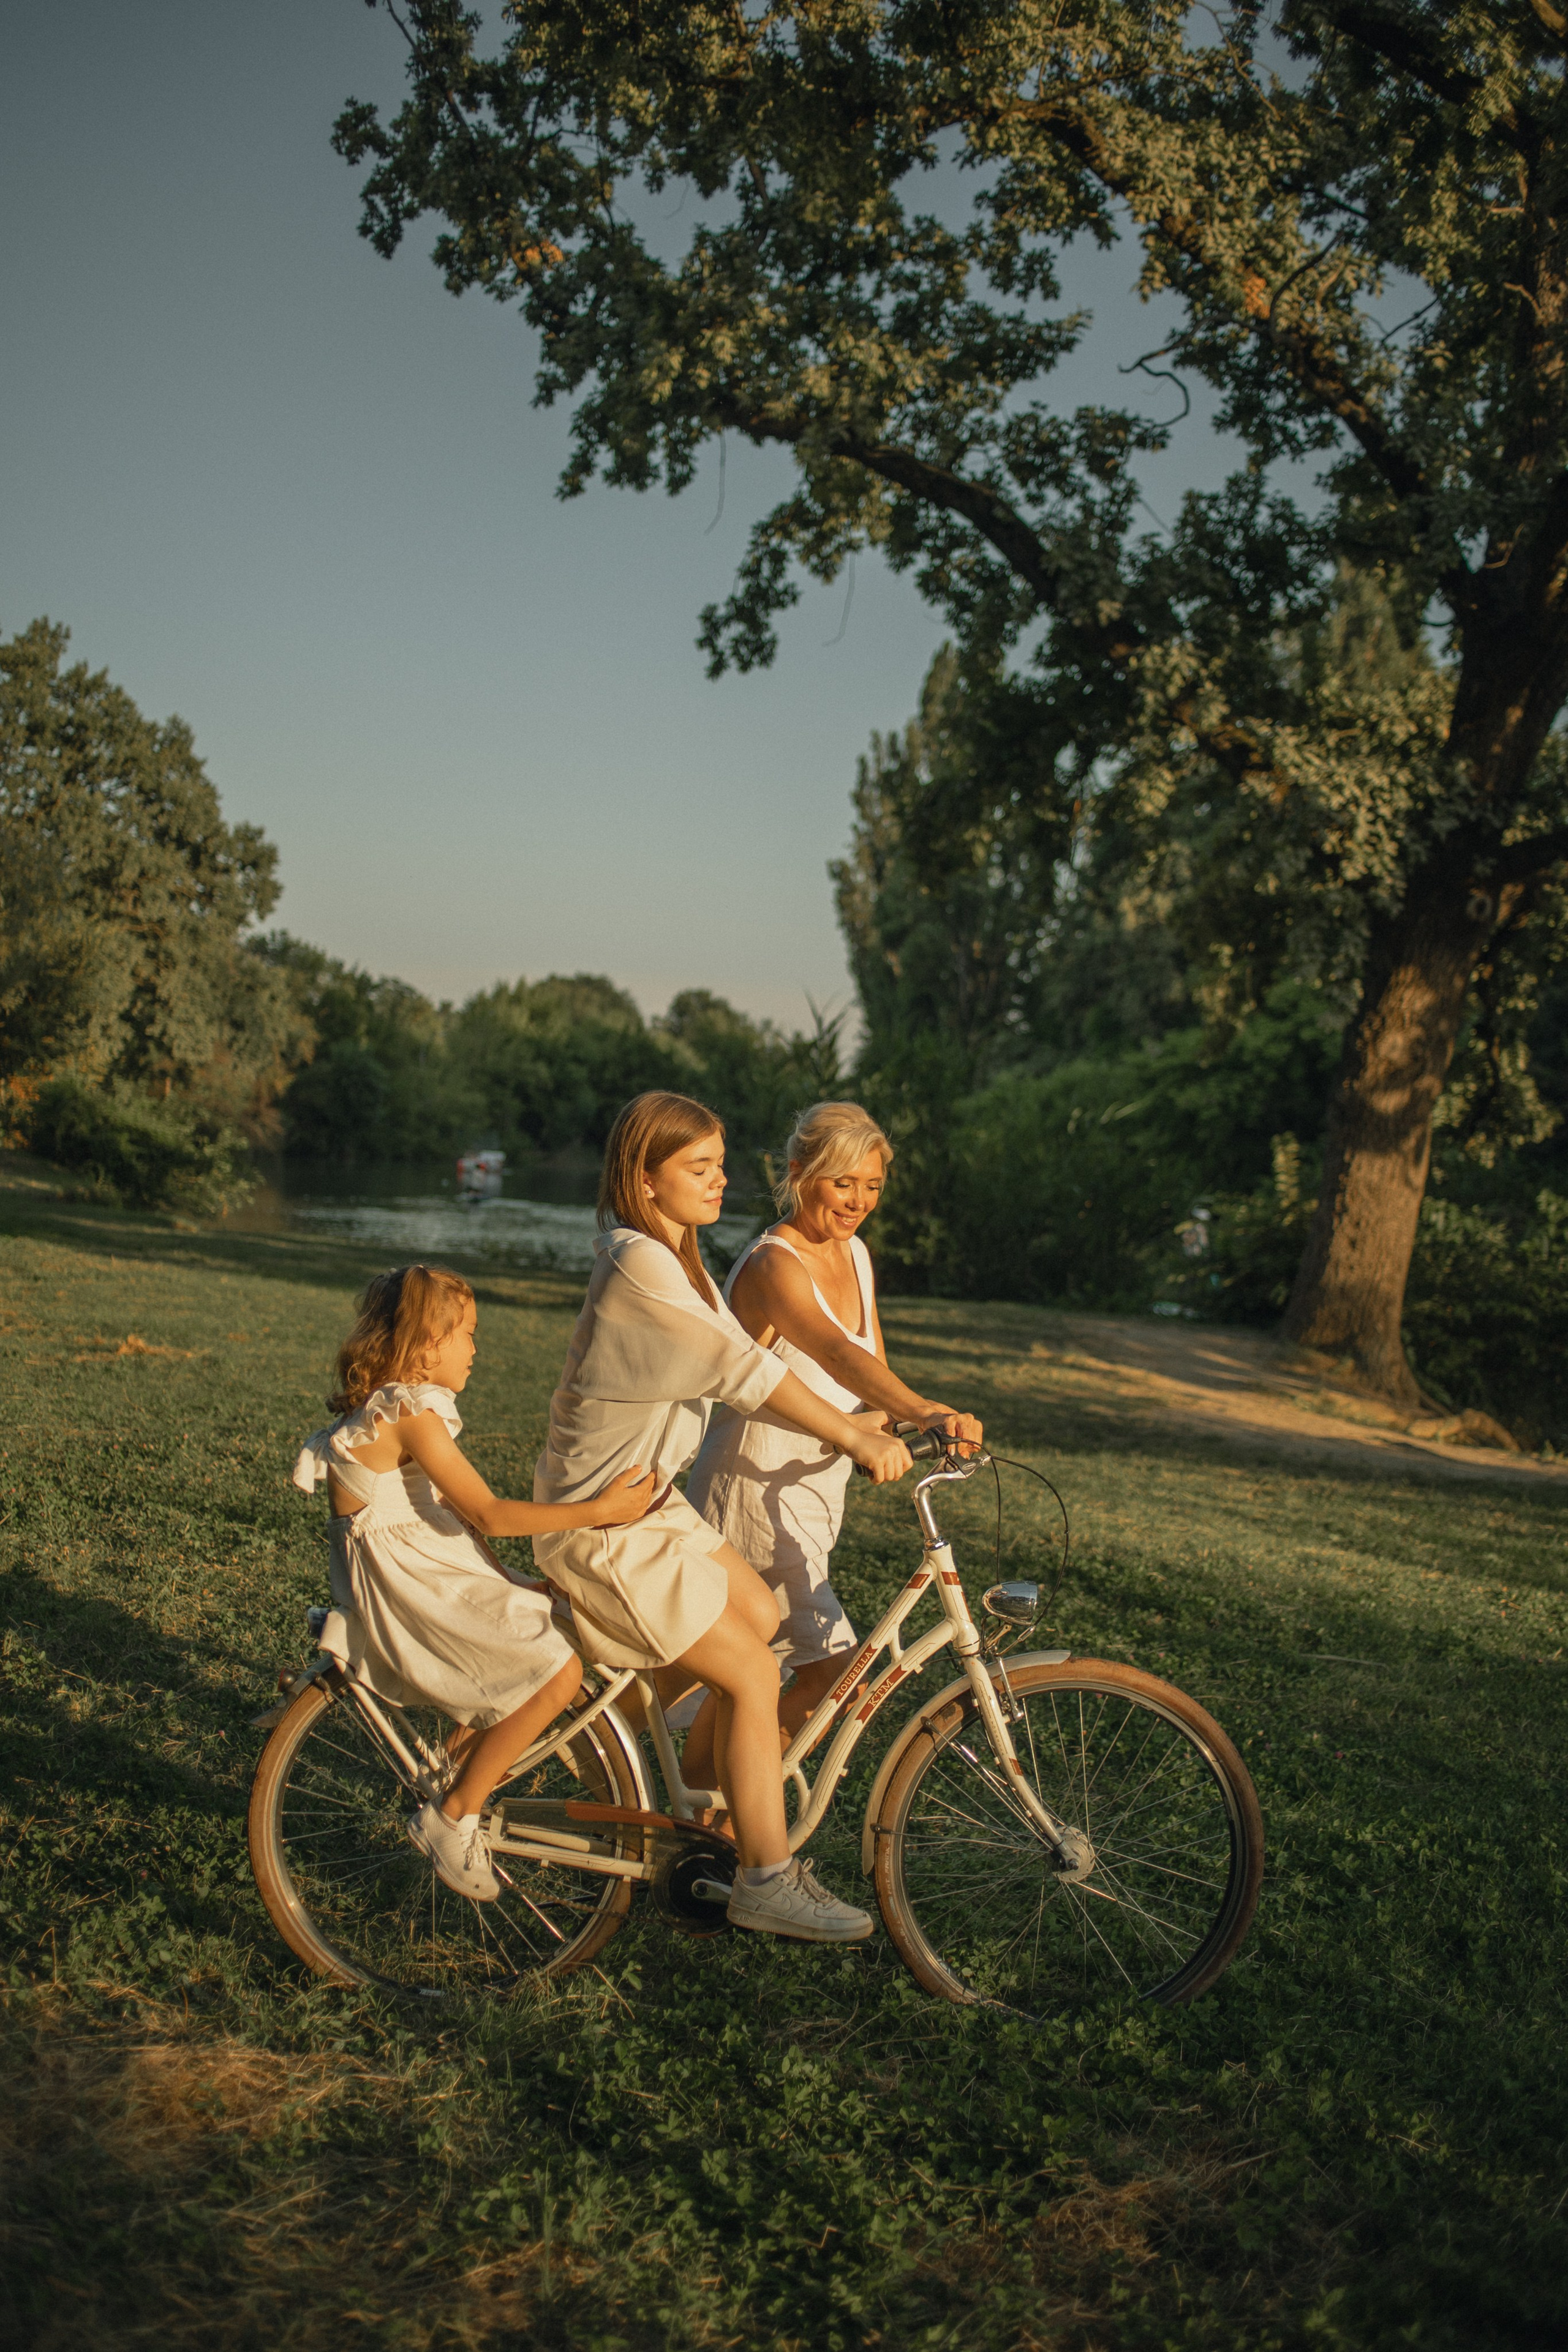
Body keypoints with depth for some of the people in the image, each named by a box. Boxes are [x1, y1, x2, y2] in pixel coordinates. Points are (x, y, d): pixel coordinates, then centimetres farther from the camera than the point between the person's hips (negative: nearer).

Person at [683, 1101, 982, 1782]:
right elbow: (835, 1353, -39)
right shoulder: (772, 1265, -22)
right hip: (754, 1489, -8)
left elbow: (872, 1368, 7)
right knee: (829, 1657, -9)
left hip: (813, 1486, 8)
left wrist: (874, 1420, -17)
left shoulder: (855, 1255, 7)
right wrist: (927, 1412, -54)